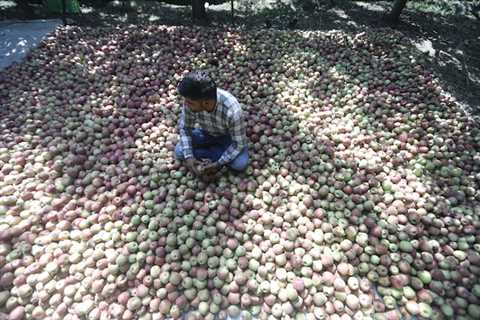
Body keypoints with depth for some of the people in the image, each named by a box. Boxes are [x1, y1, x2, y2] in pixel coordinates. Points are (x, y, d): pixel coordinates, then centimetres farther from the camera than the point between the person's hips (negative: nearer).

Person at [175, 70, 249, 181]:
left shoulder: (232, 111, -40)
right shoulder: (190, 102, -29)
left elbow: (239, 143, -27)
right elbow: (184, 127, -13)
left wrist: (217, 165, -28)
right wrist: (189, 158, -23)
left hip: (228, 136, -2)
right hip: (205, 132, 3)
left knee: (241, 164, -26)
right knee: (179, 152, -15)